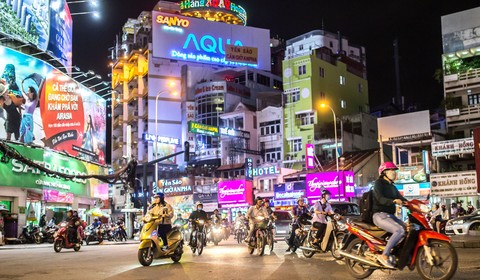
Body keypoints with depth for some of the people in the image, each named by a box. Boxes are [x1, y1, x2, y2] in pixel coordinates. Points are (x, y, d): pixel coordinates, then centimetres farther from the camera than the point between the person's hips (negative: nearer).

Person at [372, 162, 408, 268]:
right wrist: (394, 201, -37)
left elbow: (401, 198, 14)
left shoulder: (392, 187, 22)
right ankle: (384, 256, -26)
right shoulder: (379, 183, -5)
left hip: (390, 215, 9)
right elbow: (381, 199, -20)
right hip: (380, 215, -9)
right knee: (400, 231, -28)